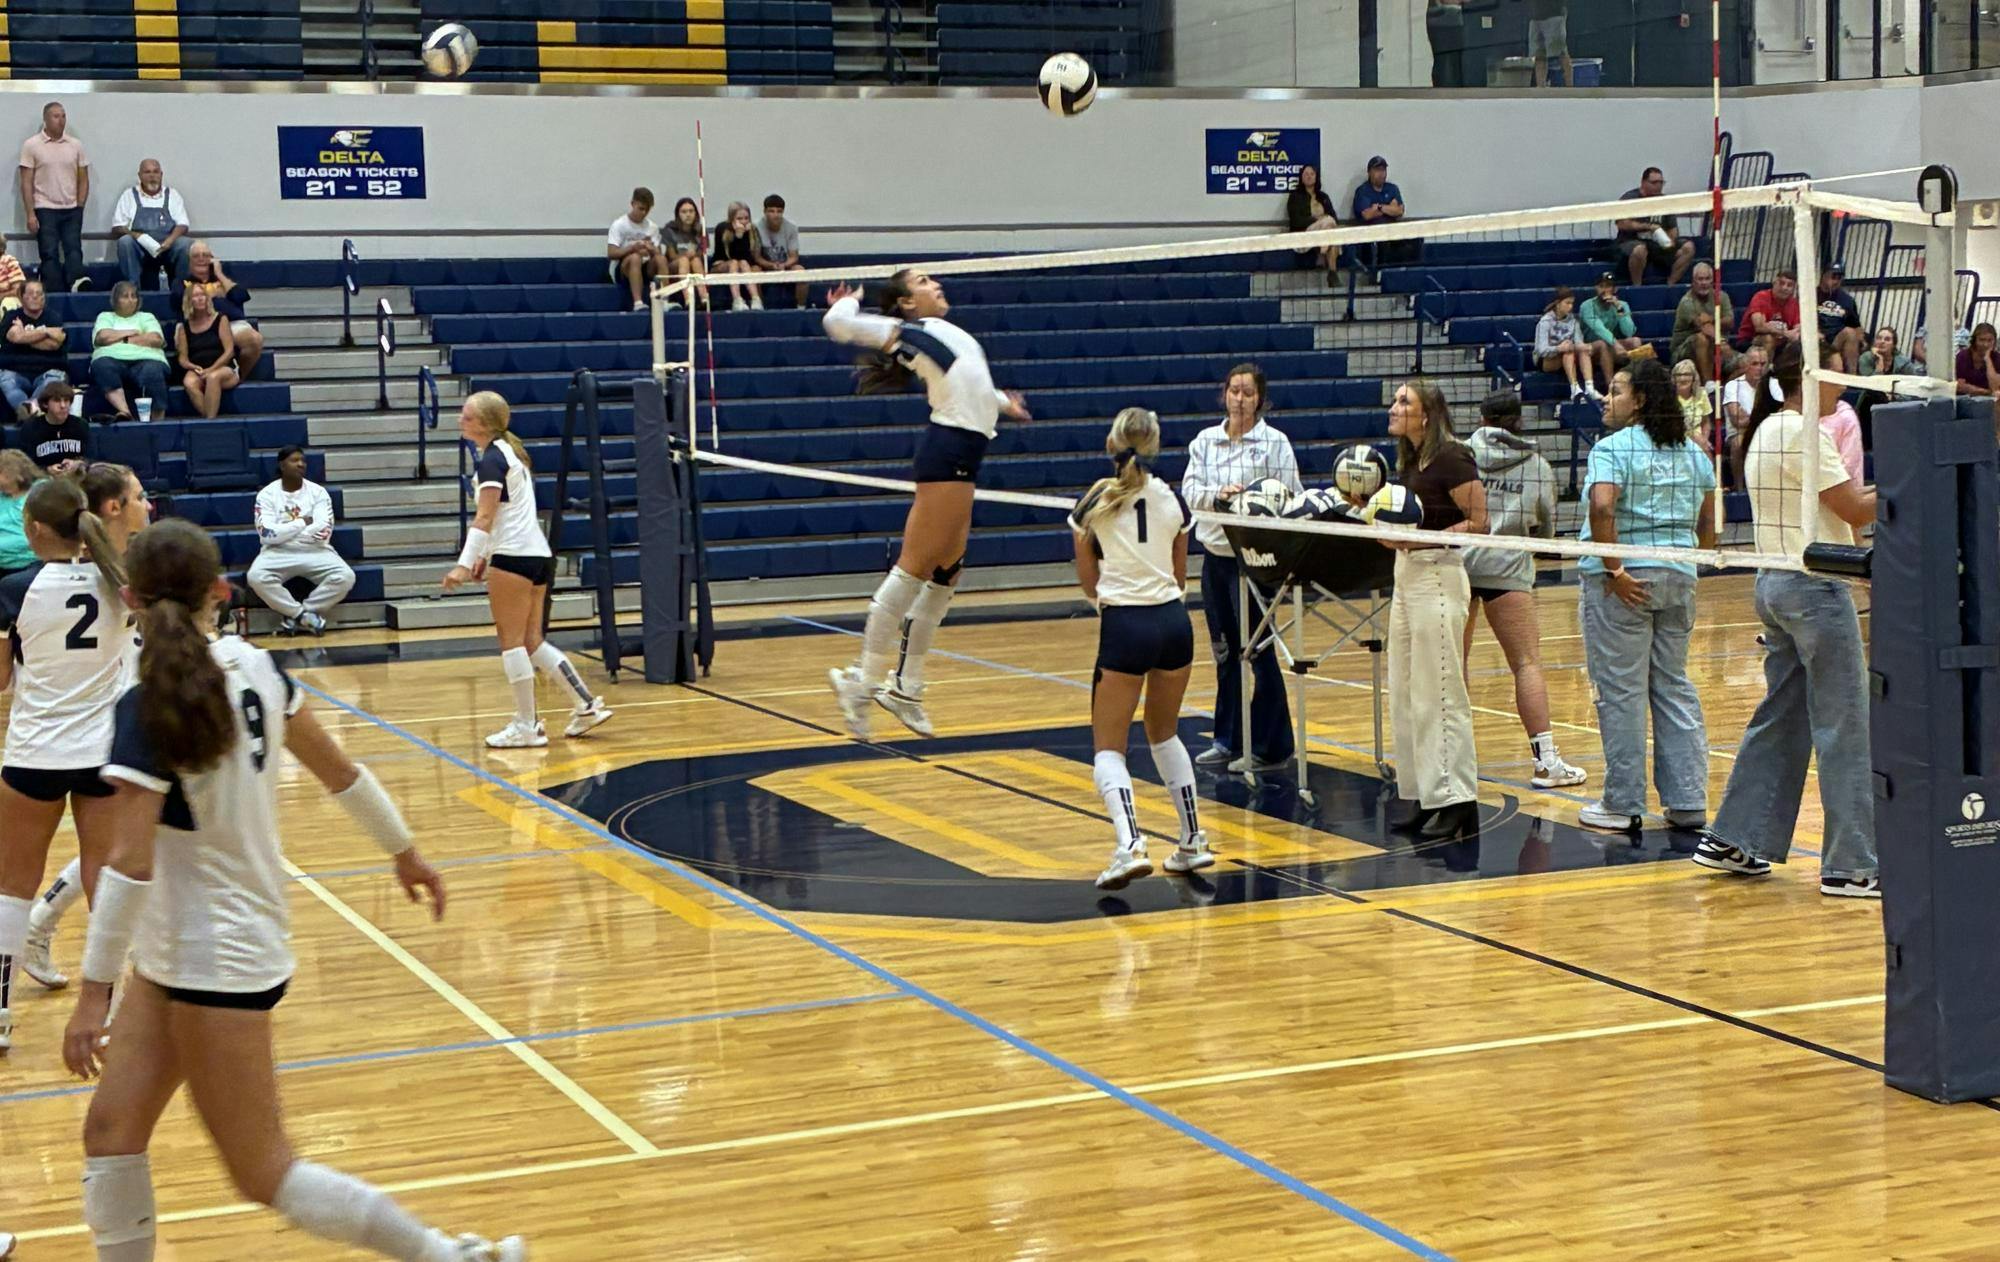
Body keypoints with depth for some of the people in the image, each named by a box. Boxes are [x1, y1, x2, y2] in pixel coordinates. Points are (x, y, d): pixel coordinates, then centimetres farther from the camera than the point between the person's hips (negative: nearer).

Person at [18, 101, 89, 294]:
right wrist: (30, 214, -8)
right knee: (50, 255, -3)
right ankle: (55, 296, -3)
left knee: (74, 251, -9)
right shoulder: (31, 145, -1)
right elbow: (26, 183, -2)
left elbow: (83, 180, 11)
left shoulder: (75, 145, 7)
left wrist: (79, 208, 1)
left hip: (71, 210, 2)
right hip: (45, 210, -2)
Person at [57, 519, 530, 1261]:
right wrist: (404, 851, 23)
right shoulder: (254, 668, -2)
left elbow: (129, 864, -25)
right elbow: (339, 770, 9)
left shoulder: (148, 711, -21)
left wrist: (96, 990, -19)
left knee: (264, 1177, 2)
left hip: (215, 964, -8)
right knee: (111, 1131, 12)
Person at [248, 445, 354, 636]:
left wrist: (284, 531, -7)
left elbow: (323, 533, -8)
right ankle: (306, 616, -19)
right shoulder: (267, 494, 1)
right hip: (278, 553, -1)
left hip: (314, 552, 1)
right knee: (256, 577, -33)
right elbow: (267, 535, -11)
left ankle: (295, 617, -15)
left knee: (345, 577, -27)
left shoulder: (318, 492, 4)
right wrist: (302, 523, -7)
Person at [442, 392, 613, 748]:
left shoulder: (491, 459, -11)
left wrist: (464, 563, -24)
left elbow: (484, 518, -19)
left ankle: (526, 727, -1)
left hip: (514, 556, -9)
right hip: (539, 554, 9)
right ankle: (588, 705, 10)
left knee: (511, 641, -3)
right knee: (531, 641, 12)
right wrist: (485, 555, 26)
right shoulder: (510, 452, 18)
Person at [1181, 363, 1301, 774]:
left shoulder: (1275, 442, -4)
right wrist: (1218, 495, -20)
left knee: (1257, 649, -3)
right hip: (1215, 554, 5)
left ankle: (1270, 747, 4)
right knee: (1224, 650, 13)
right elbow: (1189, 490, -1)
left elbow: (1292, 497, -7)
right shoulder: (1205, 441, 8)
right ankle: (1229, 740, 23)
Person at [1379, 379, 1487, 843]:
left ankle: (1457, 803, -2)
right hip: (1406, 575, 10)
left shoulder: (1452, 458, -13)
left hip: (1438, 575, -10)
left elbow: (1477, 523, -16)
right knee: (1404, 696, 11)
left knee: (1439, 695, -7)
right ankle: (1425, 798, 17)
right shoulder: (1409, 461, 13)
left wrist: (1420, 539, -21)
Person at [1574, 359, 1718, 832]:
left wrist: (1615, 570, -20)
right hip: (1677, 579, 6)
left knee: (1621, 690, 0)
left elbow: (1602, 509, -24)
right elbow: (1707, 523, 14)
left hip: (1622, 584, -6)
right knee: (1674, 687, 12)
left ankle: (1624, 803, 5)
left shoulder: (1613, 448, -10)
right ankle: (1688, 802, 13)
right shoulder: (1693, 452, 11)